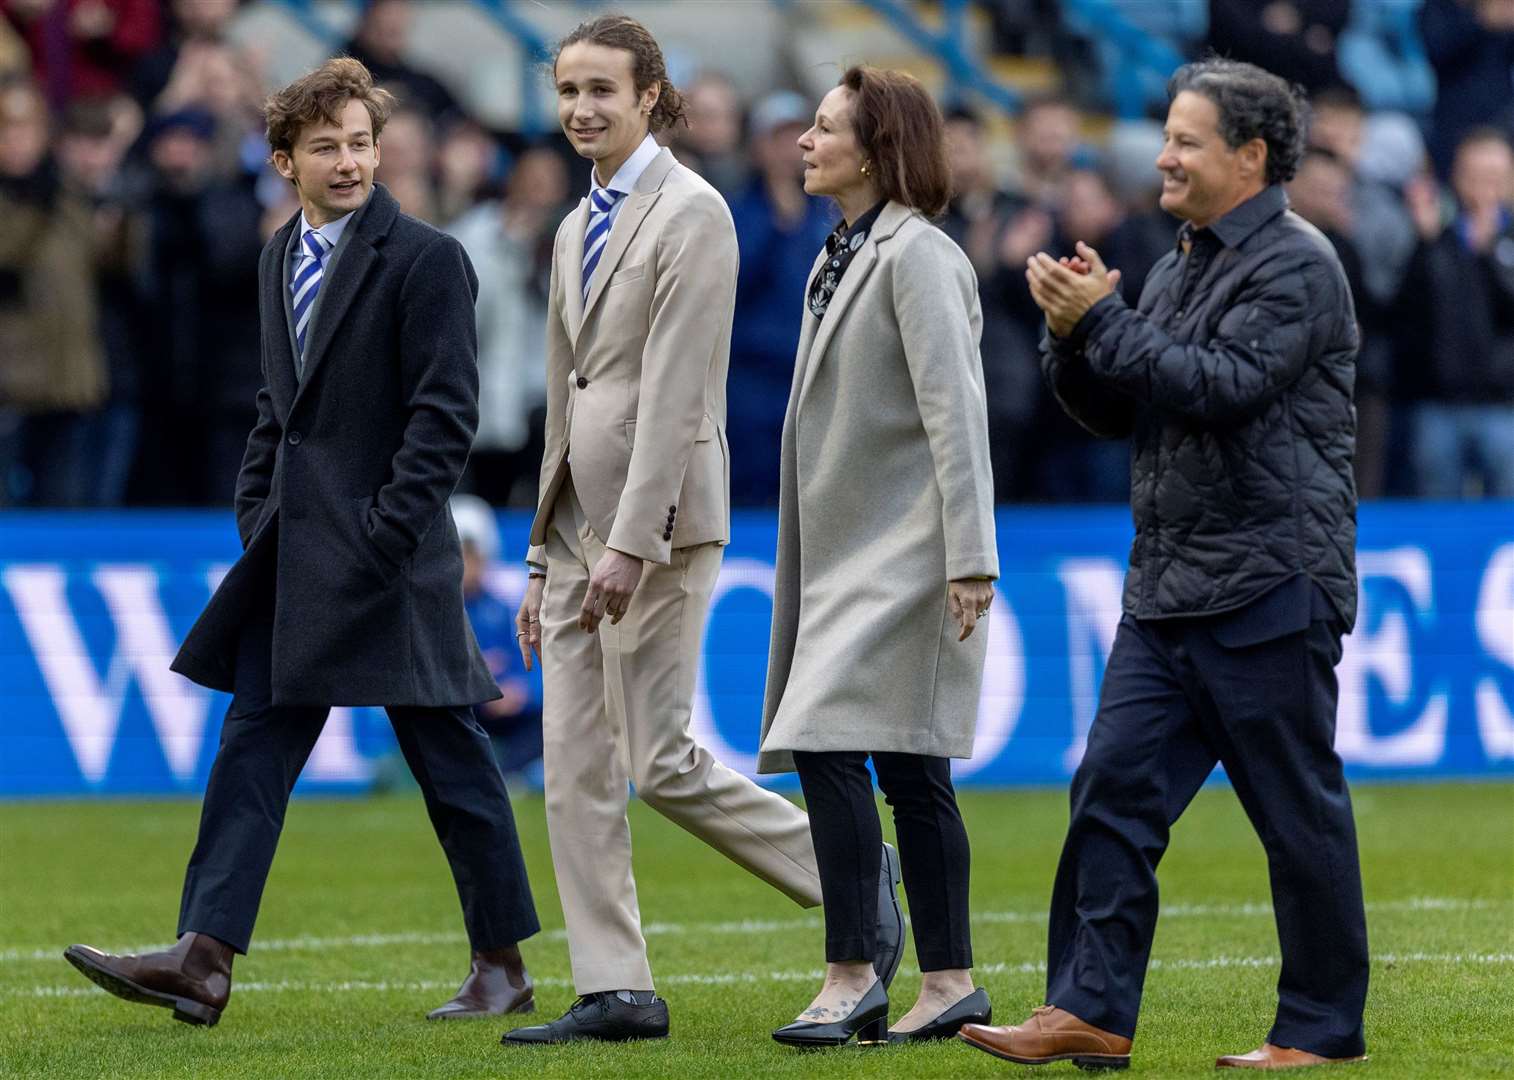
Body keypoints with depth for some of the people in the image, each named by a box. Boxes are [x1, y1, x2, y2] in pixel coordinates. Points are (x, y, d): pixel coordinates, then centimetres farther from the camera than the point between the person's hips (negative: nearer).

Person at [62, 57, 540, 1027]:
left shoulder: (425, 260, -9)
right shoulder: (282, 258, 14)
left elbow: (447, 413, -13)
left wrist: (382, 537, -17)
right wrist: (258, 516, 12)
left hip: (389, 555, -7)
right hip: (296, 554, 7)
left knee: (449, 759, 2)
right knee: (255, 745, 0)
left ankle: (504, 966, 13)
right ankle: (203, 960, -4)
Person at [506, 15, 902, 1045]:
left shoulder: (691, 213, -10)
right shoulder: (579, 228, 17)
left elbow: (675, 389, -17)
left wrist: (632, 542, -22)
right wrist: (544, 558, 19)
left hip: (657, 511, -9)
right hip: (581, 512, 9)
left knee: (663, 760, -8)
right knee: (575, 764, 3)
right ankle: (615, 991, 5)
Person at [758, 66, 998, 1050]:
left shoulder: (918, 256, -11)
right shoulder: (843, 256, 17)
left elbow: (955, 411, -17)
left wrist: (971, 560, -22)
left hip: (904, 550, -9)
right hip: (853, 552, 9)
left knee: (830, 747, -15)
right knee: (907, 771, 8)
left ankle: (853, 977, -13)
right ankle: (950, 985, 11)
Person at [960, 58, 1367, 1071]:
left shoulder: (1296, 264, -9)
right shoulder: (1181, 265, 18)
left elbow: (1224, 385, -21)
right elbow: (1114, 410, 20)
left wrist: (1102, 322, -15)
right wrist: (1073, 334, 2)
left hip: (1269, 587, -8)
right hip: (1170, 588, 8)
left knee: (1300, 815, -1)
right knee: (1114, 792, 1)